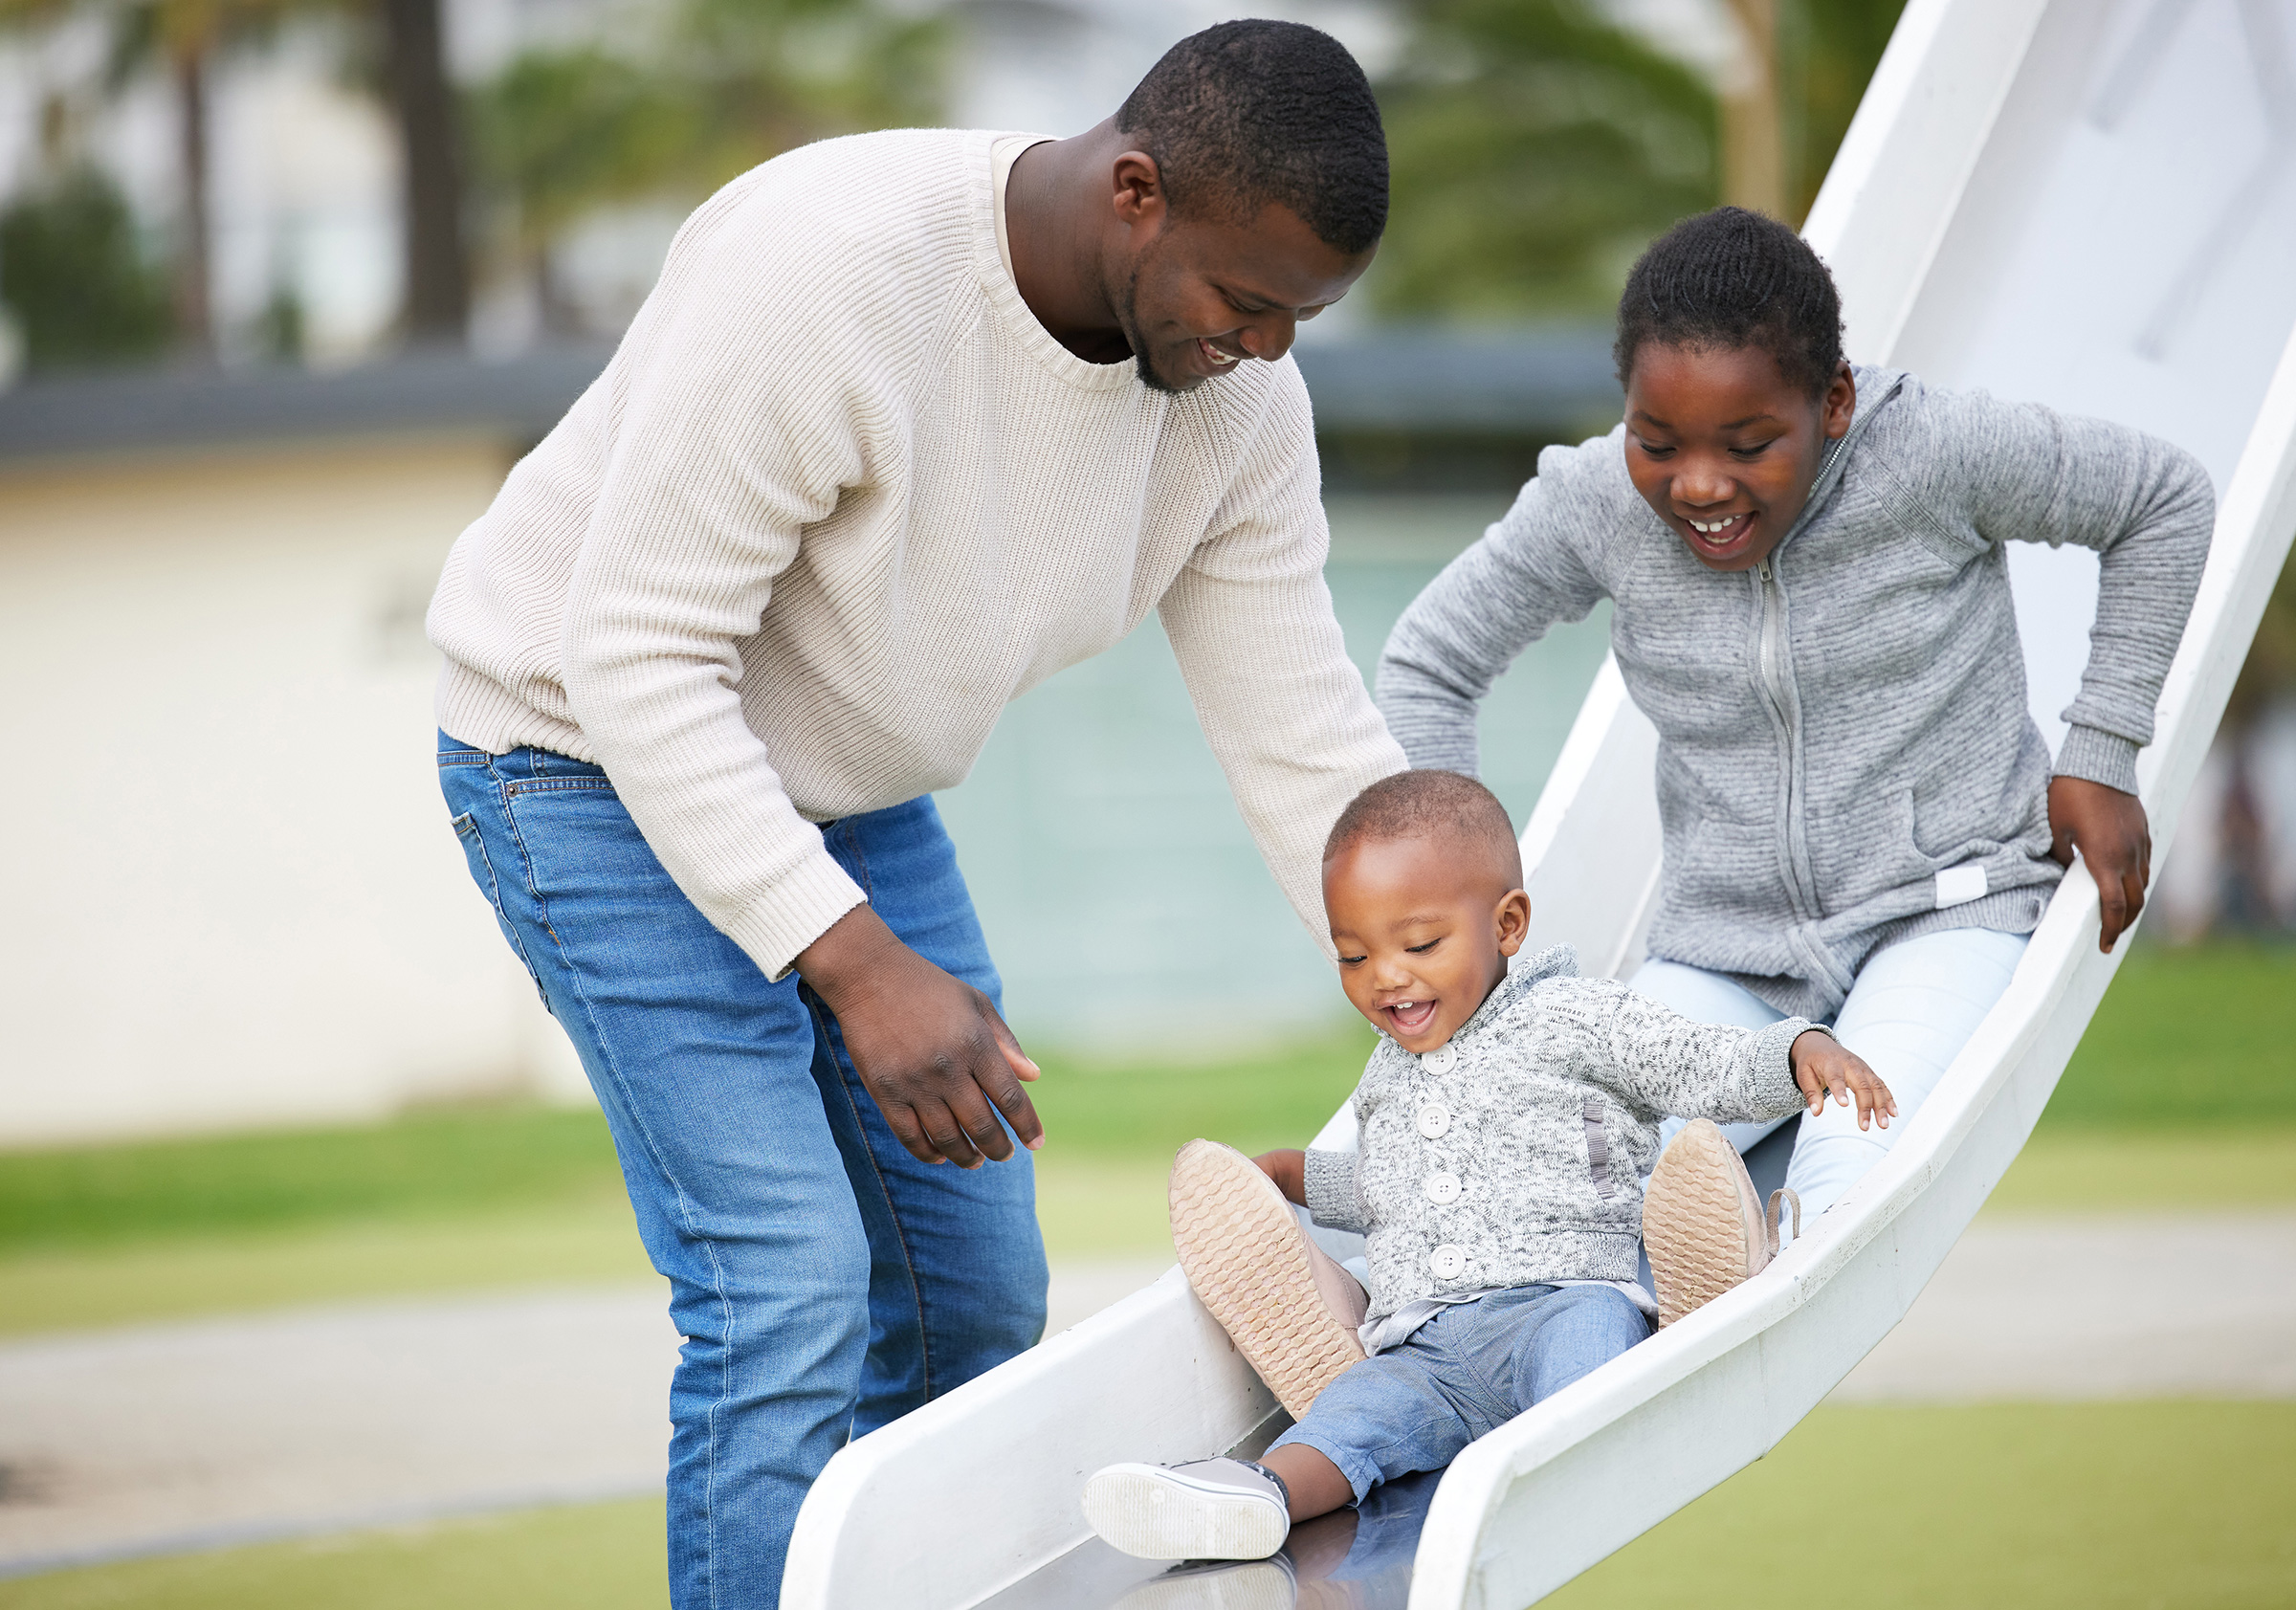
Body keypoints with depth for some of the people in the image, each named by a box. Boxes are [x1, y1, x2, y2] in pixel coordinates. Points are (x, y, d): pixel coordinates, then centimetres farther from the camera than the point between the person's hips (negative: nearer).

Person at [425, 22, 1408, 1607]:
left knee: (978, 1286, 8)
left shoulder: (1240, 398, -12)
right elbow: (640, 658, -31)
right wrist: (858, 967, -36)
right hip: (598, 762, -7)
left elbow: (1305, 743, -5)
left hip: (854, 789, 7)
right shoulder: (823, 271, -34)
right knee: (789, 1285, -18)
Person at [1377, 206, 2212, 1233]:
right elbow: (1428, 666, 9)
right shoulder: (1592, 505, -7)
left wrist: (2100, 756, 0)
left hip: (1946, 915, -3)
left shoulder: (1937, 455, -15)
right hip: (1729, 949, 3)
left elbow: (2166, 503, 2)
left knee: (1846, 1189, -33)